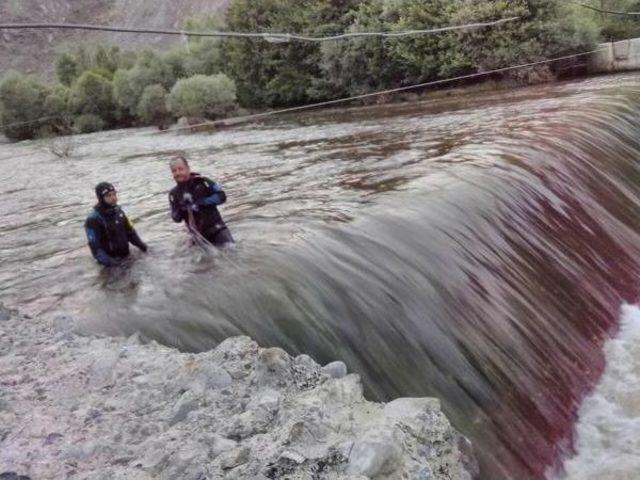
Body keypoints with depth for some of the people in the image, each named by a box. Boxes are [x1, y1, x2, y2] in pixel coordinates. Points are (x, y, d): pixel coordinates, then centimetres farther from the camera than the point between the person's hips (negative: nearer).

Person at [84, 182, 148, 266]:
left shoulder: (118, 210, 1)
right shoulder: (94, 219, -20)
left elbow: (129, 229, 13)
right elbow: (95, 246, -21)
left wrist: (139, 243, 0)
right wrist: (107, 261, -33)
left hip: (126, 256, 6)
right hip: (112, 264, -6)